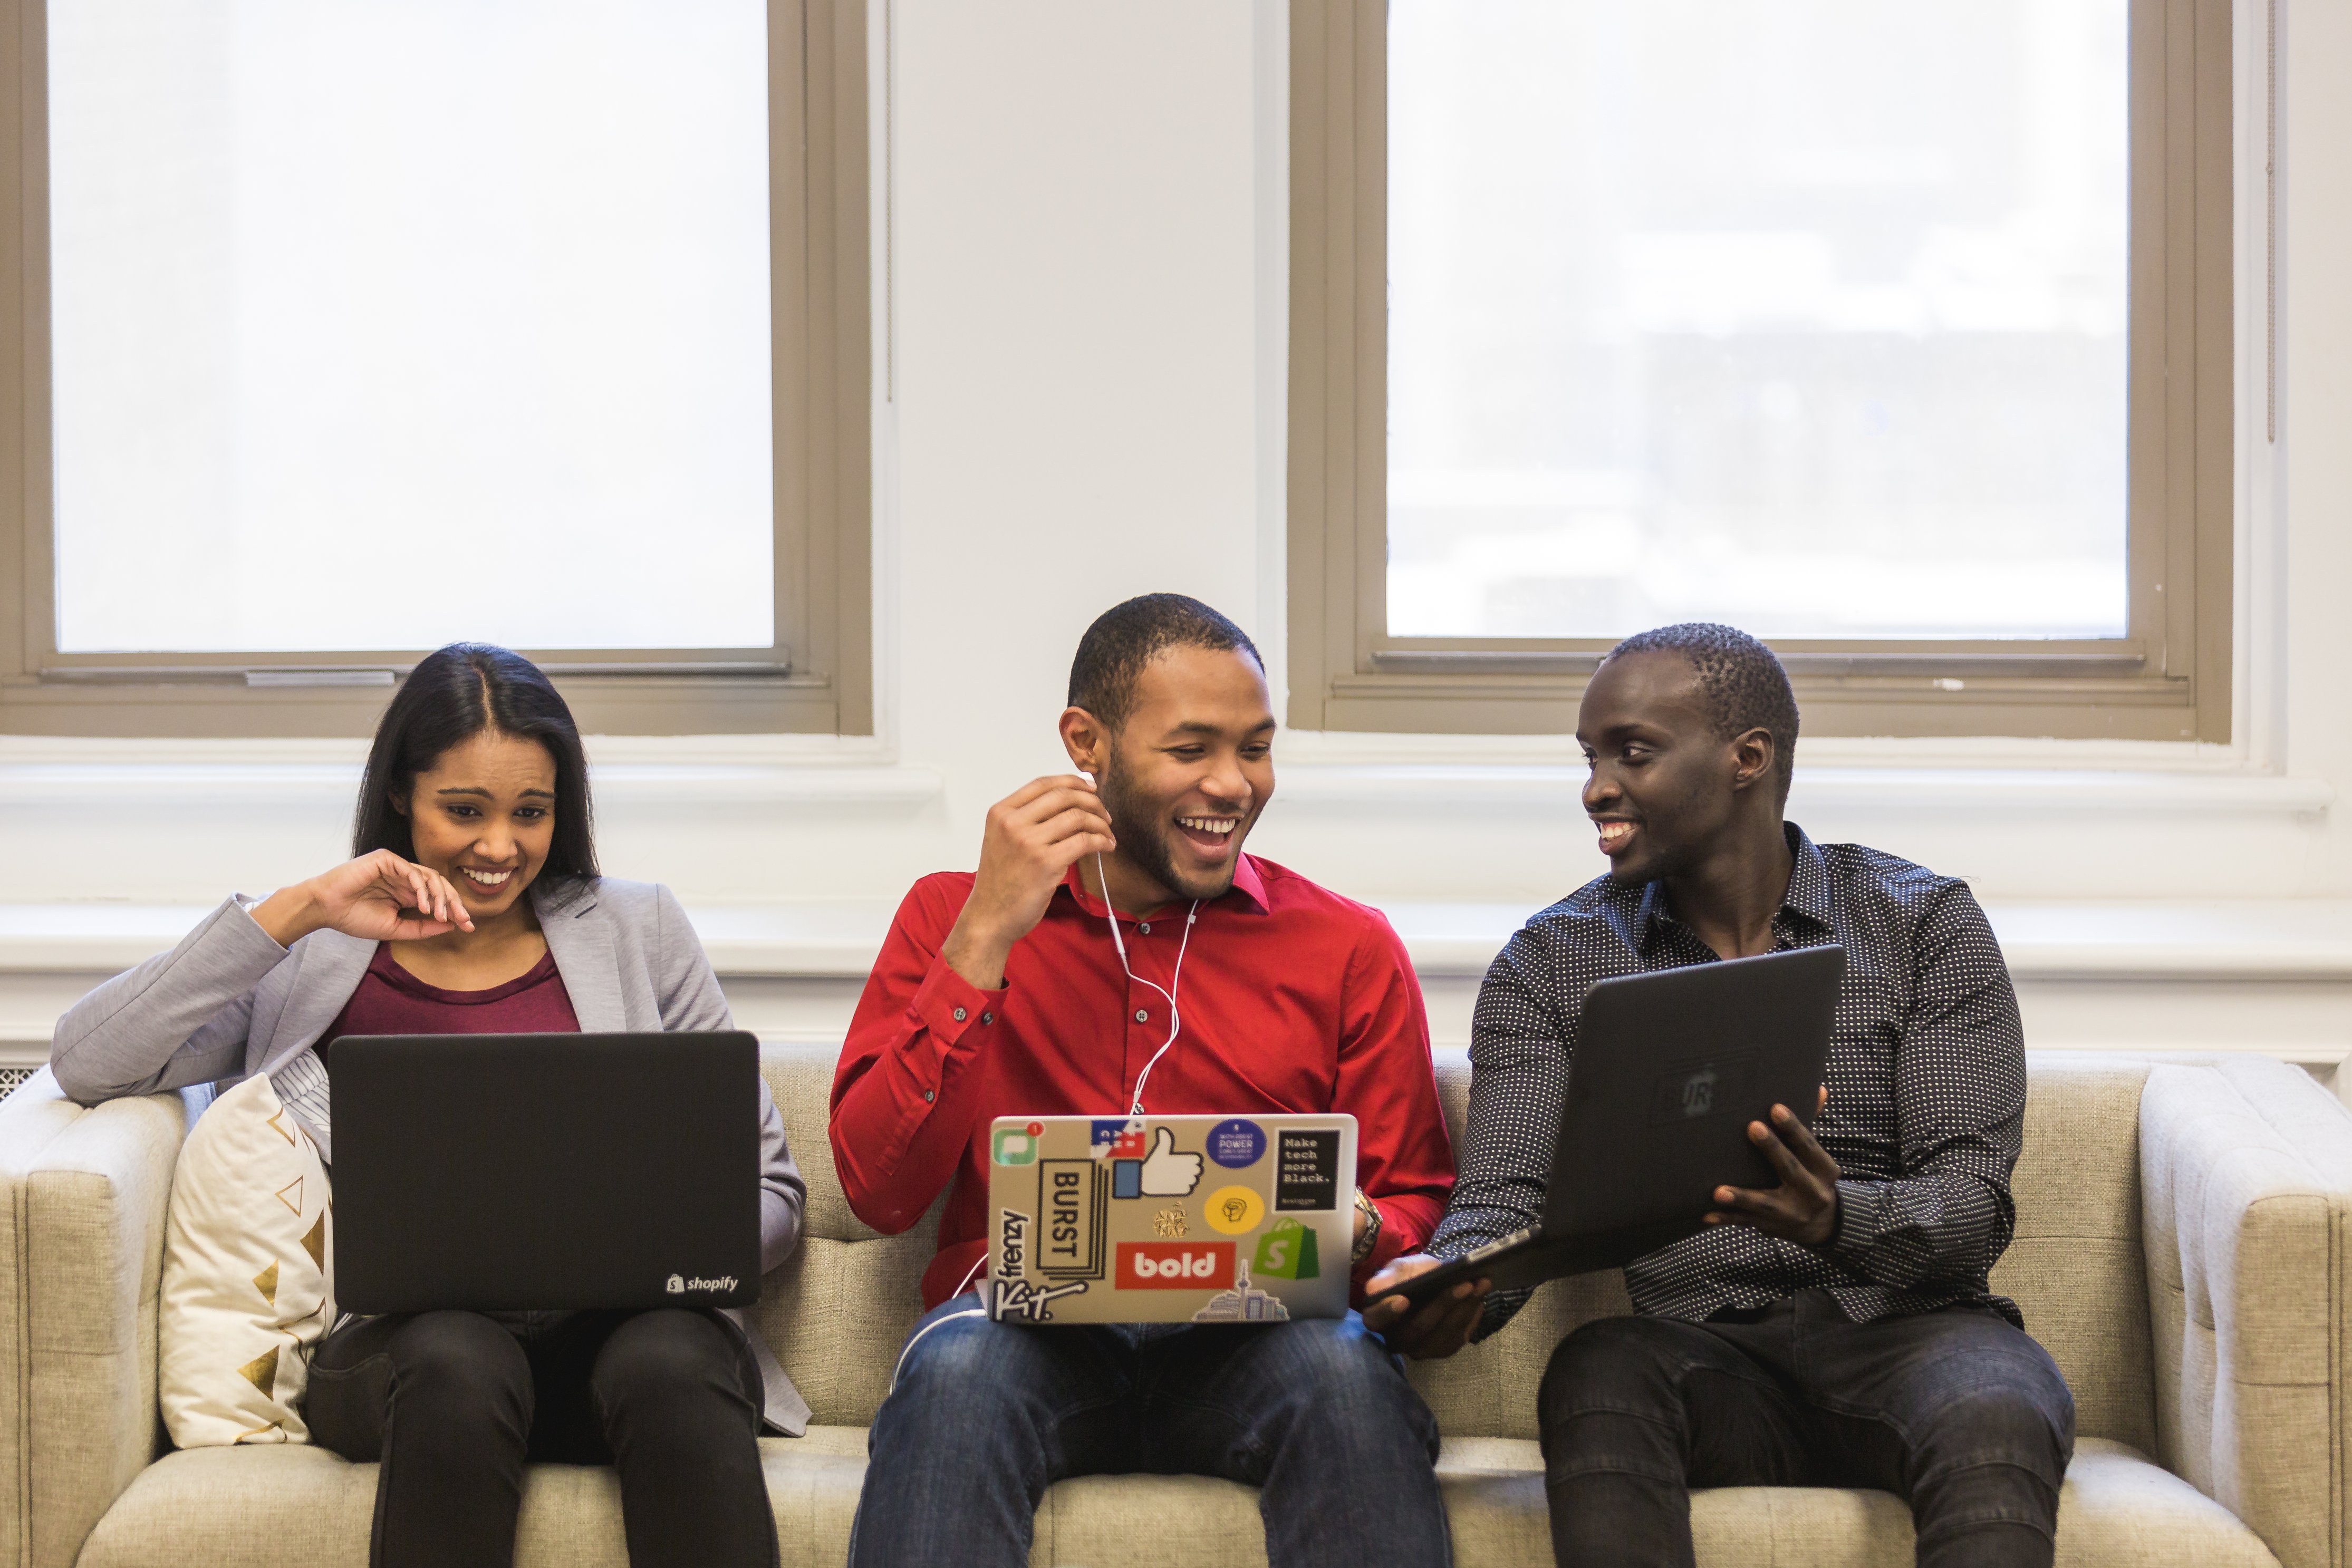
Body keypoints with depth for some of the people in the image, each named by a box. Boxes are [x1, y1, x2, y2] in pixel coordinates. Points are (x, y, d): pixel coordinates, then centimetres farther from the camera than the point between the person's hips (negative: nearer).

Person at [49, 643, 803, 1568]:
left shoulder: (636, 934, 18)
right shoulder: (312, 961, 15)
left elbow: (766, 1193, 15)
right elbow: (87, 1065, 0)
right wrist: (295, 912, -3)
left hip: (622, 1325, 1)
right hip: (402, 1342, -1)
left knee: (668, 1365, -36)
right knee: (458, 1361, -37)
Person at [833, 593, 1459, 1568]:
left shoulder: (1349, 949, 13)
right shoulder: (951, 919, 11)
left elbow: (1414, 1206, 14)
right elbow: (879, 1192, -1)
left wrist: (1357, 1231, -12)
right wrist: (987, 939, -7)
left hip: (1246, 1340, 1)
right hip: (1027, 1329, -1)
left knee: (1344, 1369, -33)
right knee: (954, 1365, -35)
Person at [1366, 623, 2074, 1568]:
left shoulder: (1925, 923, 6)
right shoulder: (1550, 965, 12)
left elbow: (1971, 1206, -3)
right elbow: (1505, 1199, 0)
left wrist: (1837, 1218, -26)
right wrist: (1443, 1284, -25)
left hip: (1903, 1330, -1)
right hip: (1705, 1355, 1)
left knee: (1992, 1422, -37)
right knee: (1595, 1375, -34)